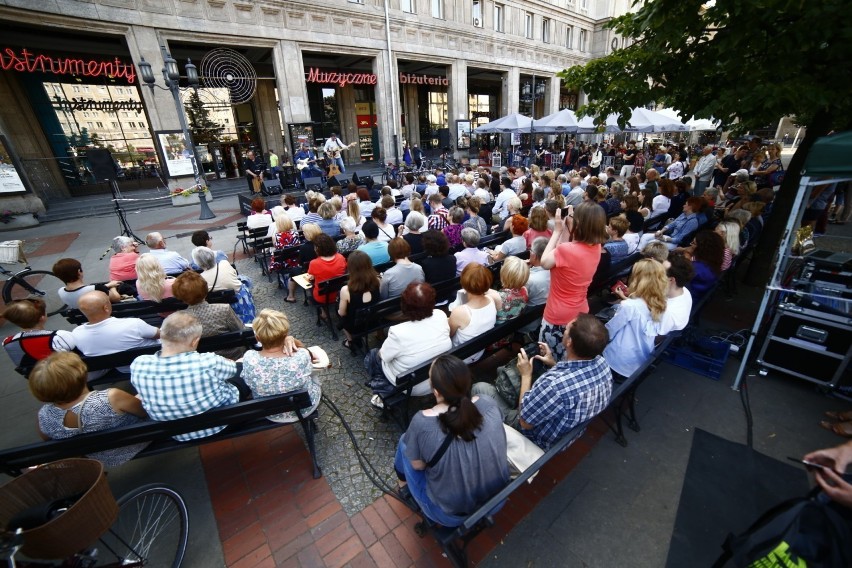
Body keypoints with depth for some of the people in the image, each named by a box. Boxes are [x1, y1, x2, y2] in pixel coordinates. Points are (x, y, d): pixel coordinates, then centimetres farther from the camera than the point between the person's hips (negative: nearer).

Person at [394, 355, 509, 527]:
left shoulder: (422, 422, -28)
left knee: (405, 441, 15)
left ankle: (404, 484, 44)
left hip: (451, 515, -3)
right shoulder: (488, 404, -18)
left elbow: (418, 465, -10)